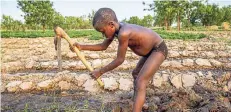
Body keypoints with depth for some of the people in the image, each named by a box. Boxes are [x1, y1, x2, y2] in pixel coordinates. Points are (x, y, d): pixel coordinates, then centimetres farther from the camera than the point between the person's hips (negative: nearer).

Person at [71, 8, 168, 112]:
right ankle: (137, 103, 40)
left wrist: (100, 71, -13)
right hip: (151, 49, 10)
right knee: (136, 73, 23)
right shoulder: (116, 28, -6)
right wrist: (82, 47, 0)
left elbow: (120, 59, -23)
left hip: (158, 49, -10)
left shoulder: (123, 33, -34)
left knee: (140, 83, -17)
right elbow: (103, 46, 6)